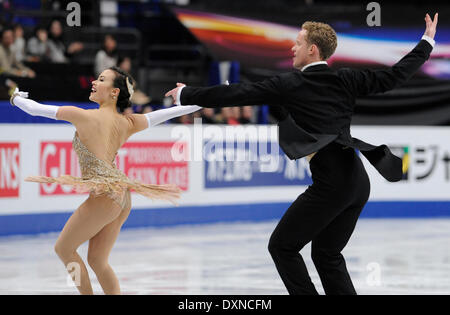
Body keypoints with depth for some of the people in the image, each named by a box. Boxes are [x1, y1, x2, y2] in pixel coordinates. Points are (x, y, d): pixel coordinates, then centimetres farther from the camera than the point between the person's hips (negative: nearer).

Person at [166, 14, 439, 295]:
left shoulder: (290, 85, -4)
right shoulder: (346, 80, 10)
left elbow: (235, 94, -2)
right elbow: (394, 76, 13)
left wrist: (186, 95, 8)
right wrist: (427, 42, 27)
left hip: (330, 184, -7)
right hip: (358, 182, 7)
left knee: (282, 246, 6)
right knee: (327, 253, 17)